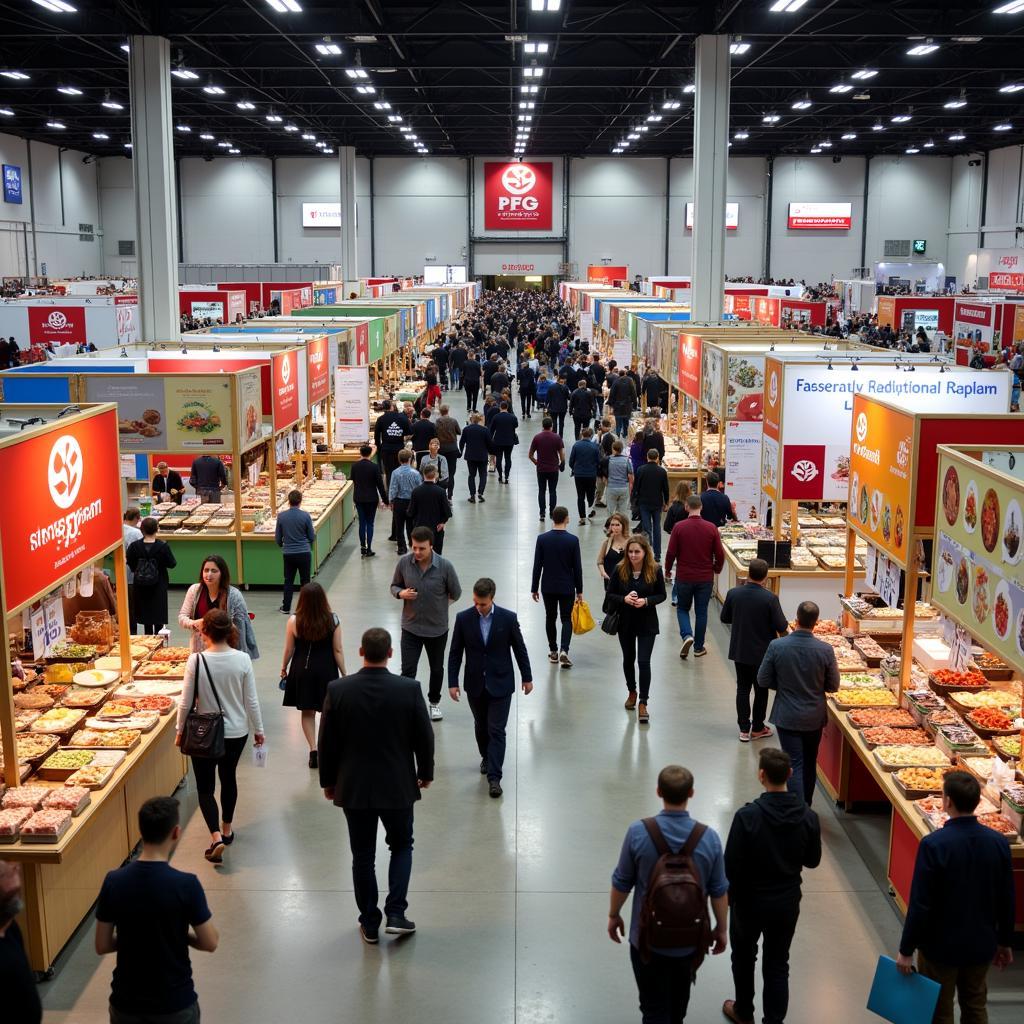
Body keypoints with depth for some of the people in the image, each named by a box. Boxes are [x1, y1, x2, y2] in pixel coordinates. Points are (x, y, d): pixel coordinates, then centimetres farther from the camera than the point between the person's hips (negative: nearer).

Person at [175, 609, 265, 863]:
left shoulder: (196, 660, -19)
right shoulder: (242, 659, -13)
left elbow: (186, 702, -11)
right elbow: (251, 700, -6)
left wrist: (180, 731, 5)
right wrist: (258, 729, 9)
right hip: (237, 732, 3)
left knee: (205, 786, 10)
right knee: (228, 777, 24)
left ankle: (216, 836, -5)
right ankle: (227, 829, 38)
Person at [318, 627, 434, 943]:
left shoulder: (338, 690, -11)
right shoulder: (409, 689, -13)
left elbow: (326, 741, -4)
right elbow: (424, 737, -5)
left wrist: (328, 781, 10)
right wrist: (425, 773, 12)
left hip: (353, 787, 1)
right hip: (398, 786, 0)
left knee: (363, 856, 14)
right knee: (402, 846, 20)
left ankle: (370, 924, 22)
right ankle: (396, 914, 11)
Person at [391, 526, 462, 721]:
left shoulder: (445, 566, -19)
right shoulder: (404, 562, -14)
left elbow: (456, 593, -3)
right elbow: (394, 586, 2)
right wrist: (401, 594, -19)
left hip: (438, 628, 0)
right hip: (411, 627, 0)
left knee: (436, 668, 19)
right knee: (407, 670, -4)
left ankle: (434, 701, 42)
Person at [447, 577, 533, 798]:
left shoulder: (508, 618, -10)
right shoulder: (463, 619, -7)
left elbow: (520, 649, 1)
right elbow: (455, 653, 0)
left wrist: (527, 677, 7)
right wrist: (453, 682, -3)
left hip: (500, 684, -2)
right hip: (475, 684, 2)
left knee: (497, 730, -6)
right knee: (481, 726, 17)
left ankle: (494, 777, -5)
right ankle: (486, 758, 42)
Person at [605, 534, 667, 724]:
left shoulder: (655, 570, -10)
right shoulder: (620, 569, -9)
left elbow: (661, 595, -2)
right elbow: (610, 594, -2)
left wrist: (646, 601, -20)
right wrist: (624, 599, -22)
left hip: (647, 623, -2)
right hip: (625, 622, 2)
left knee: (644, 661, -8)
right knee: (628, 659, 18)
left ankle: (643, 703, -2)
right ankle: (632, 692, 41)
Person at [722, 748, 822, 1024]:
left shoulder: (747, 816, -26)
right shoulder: (808, 817, -14)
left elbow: (732, 864, -20)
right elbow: (812, 860, -1)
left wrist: (729, 896, -2)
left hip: (750, 901, -2)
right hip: (787, 902, 2)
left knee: (744, 958, 23)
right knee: (777, 965, 17)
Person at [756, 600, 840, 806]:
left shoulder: (776, 646, -16)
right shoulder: (826, 650, -15)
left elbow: (763, 681, -7)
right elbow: (833, 686, -4)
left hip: (787, 717, -2)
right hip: (815, 718, 2)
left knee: (795, 764, 2)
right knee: (809, 764, 20)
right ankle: (806, 807, 35)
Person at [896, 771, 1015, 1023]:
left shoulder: (933, 844, -24)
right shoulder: (998, 842, -9)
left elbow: (920, 904, -20)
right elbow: (1006, 900, 1)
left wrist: (906, 950, -9)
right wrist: (1005, 943, 15)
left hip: (940, 946, -4)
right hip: (981, 946, 4)